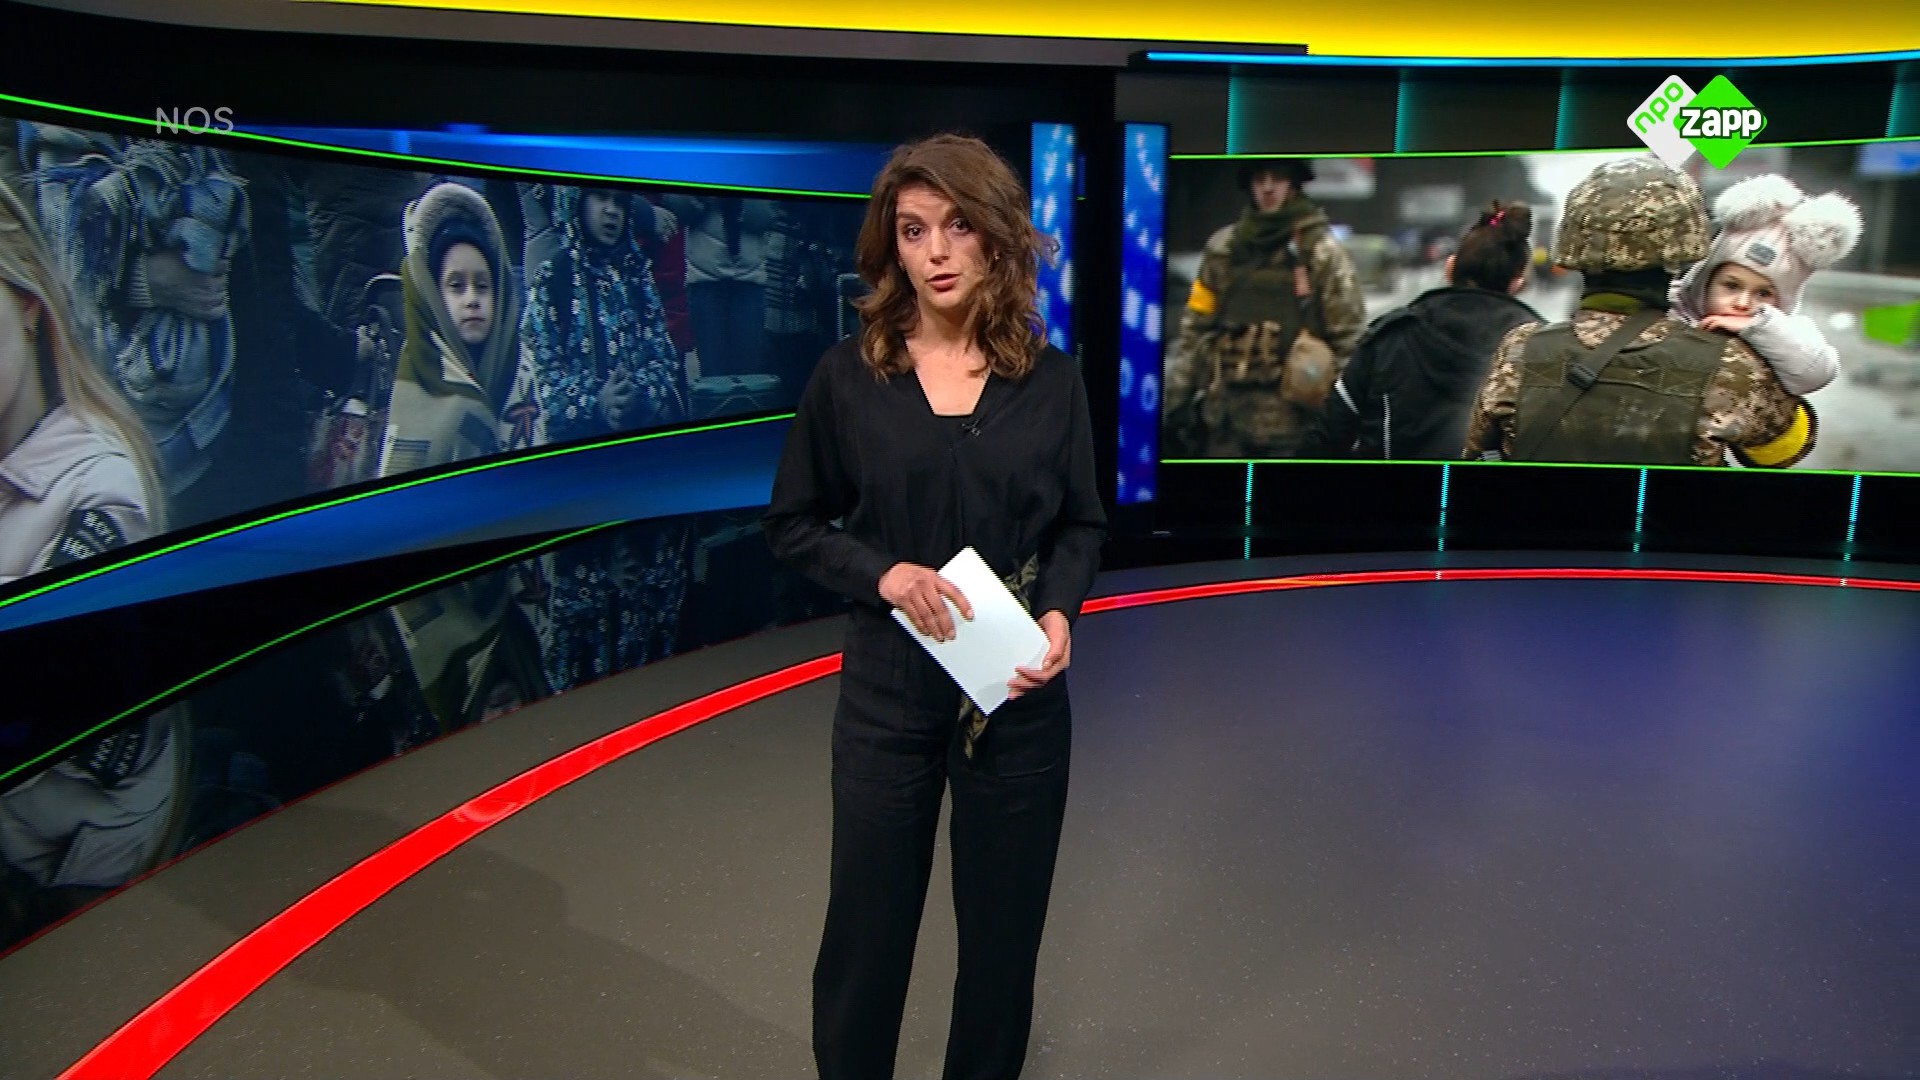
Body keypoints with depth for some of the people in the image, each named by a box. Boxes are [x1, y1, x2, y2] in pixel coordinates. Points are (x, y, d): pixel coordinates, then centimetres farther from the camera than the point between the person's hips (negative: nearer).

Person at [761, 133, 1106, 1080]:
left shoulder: (1049, 378, -2)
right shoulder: (848, 375, -5)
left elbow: (1082, 525, 6)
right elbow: (793, 524, 1)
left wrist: (1060, 612, -13)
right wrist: (883, 573, -16)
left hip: (1019, 689, 1)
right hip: (889, 685, -1)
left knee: (1002, 922, 16)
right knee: (867, 920, 11)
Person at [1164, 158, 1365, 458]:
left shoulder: (1322, 252, -2)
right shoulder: (1224, 248, 8)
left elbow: (1349, 339, -4)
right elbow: (1194, 327, 10)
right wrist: (1178, 399, 7)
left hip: (1290, 418, -3)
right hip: (1225, 413, 3)